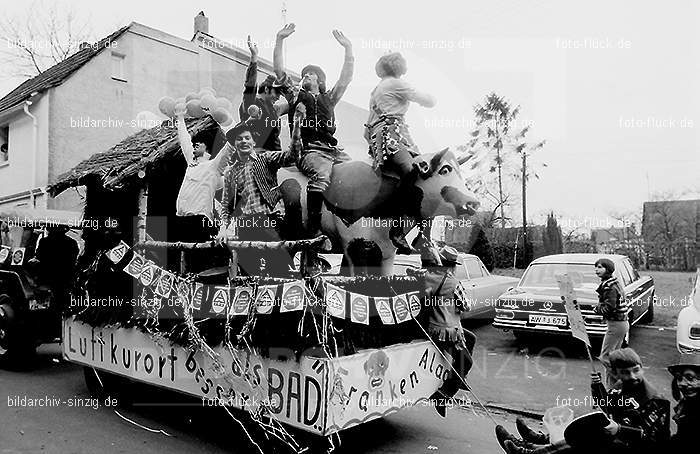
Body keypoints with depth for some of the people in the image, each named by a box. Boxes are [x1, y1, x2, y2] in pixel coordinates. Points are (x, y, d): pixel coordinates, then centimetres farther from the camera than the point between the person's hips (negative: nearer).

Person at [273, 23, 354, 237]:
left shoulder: (328, 99, 29)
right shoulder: (296, 96, 22)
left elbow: (346, 77, 21)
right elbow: (279, 70, 14)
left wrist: (348, 48, 16)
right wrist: (280, 40, 9)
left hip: (332, 149, 4)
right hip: (309, 150, -3)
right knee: (322, 174, -35)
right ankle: (313, 225, -36)